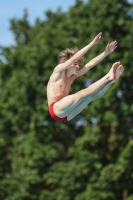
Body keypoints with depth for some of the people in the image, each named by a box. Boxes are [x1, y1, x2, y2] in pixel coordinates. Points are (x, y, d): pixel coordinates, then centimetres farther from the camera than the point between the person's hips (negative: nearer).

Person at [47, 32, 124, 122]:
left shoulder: (73, 76, 18)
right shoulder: (58, 71, -2)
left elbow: (90, 64, 11)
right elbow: (74, 58, -14)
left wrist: (106, 52, 3)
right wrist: (92, 43, -18)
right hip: (56, 110, -7)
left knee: (90, 96, -16)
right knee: (82, 94, -25)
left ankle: (111, 79, -24)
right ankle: (109, 77, -30)